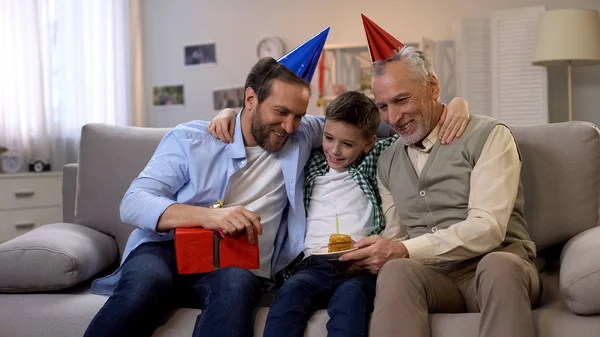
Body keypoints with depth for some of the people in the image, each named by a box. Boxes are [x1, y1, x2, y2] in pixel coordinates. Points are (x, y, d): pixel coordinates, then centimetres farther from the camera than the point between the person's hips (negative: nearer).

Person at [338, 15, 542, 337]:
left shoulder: (488, 136, -2)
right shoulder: (387, 161, 17)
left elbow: (487, 228, -13)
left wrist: (404, 250, -23)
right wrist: (376, 254, -10)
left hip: (500, 265, -2)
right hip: (433, 275, 3)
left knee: (498, 266, -39)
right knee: (395, 271, -33)